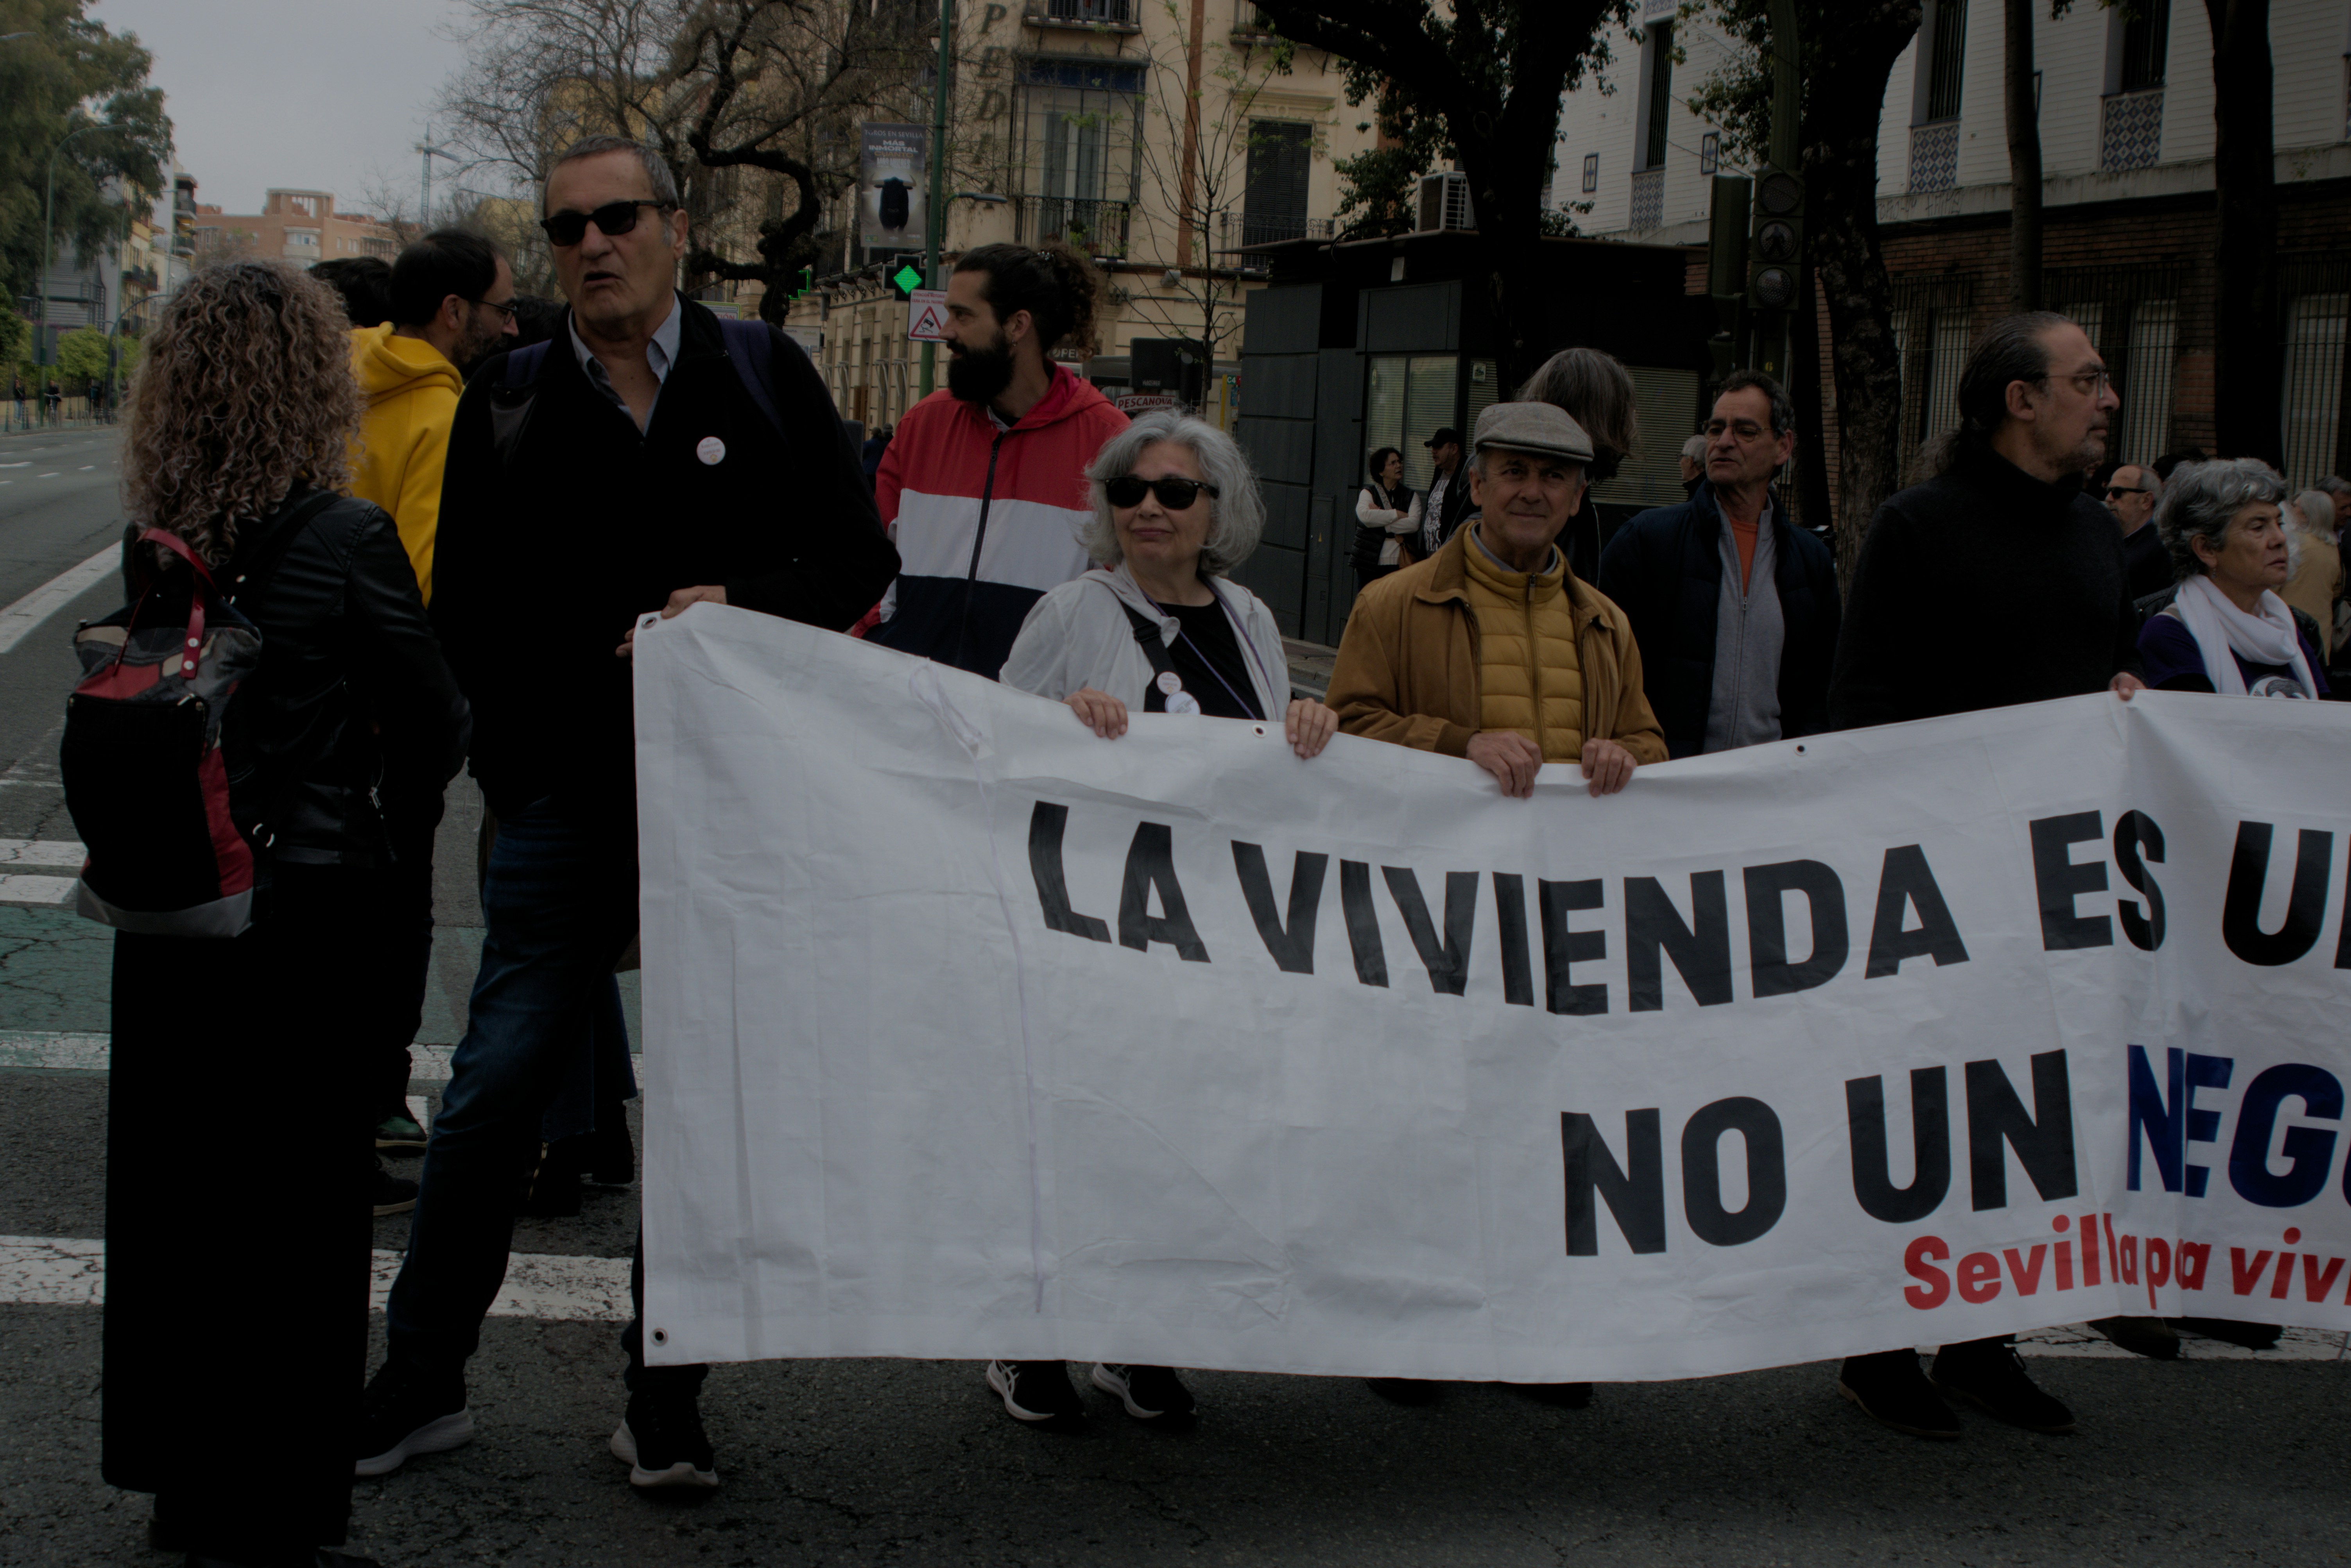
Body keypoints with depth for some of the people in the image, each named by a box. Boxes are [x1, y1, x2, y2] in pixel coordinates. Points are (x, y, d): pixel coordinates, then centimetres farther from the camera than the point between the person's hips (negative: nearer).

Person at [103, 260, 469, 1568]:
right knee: (291, 1205, 6)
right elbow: (435, 744, -9)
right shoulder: (346, 543, -16)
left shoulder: (156, 542, -2)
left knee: (172, 1189, 17)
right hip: (303, 910, -5)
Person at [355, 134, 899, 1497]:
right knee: (503, 1087, -1)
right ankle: (422, 1382, 14)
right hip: (570, 804, 0)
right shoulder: (509, 404, 7)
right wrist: (612, 655, -7)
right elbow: (467, 616, 8)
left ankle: (667, 1405, 16)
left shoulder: (764, 374, 6)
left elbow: (860, 561, 5)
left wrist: (743, 608, -13)